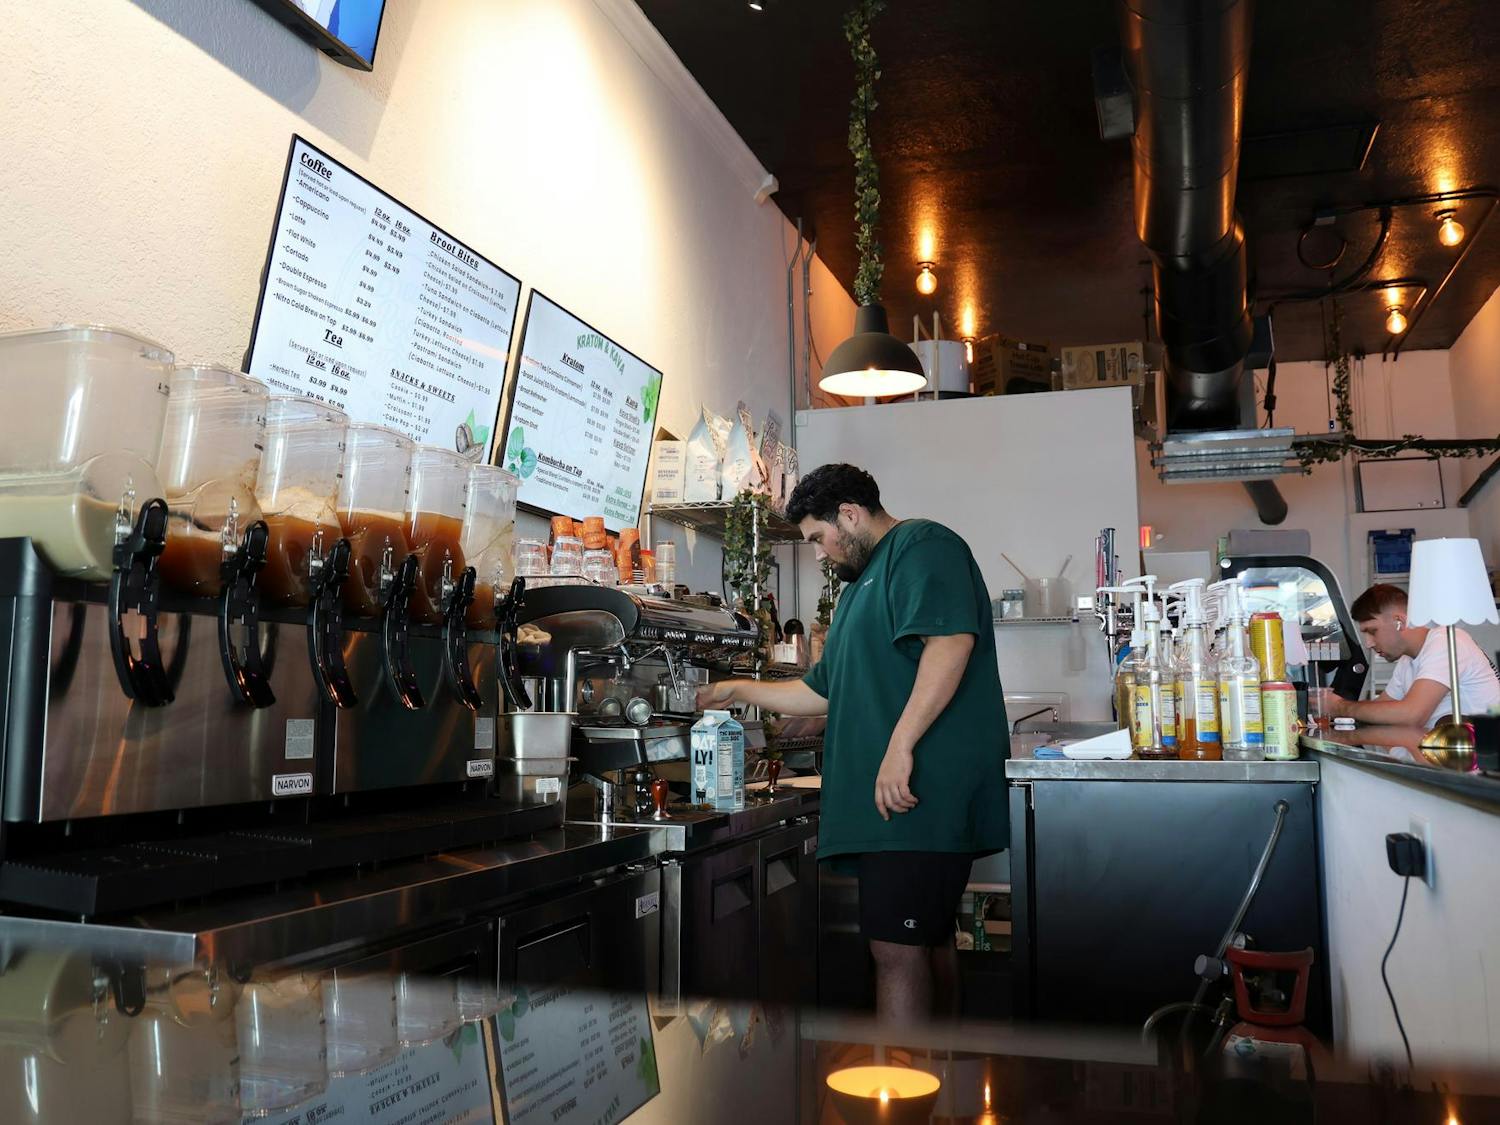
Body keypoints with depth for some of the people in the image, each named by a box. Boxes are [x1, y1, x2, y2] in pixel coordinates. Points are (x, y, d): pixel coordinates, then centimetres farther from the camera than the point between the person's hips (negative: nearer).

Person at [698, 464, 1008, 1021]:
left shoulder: (921, 545, -4)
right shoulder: (863, 584, 27)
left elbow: (951, 641, -21)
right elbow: (823, 692, 32)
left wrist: (900, 747, -25)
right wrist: (738, 690, 34)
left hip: (916, 793, -10)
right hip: (890, 800, 10)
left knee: (897, 949, -10)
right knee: (929, 939, 14)